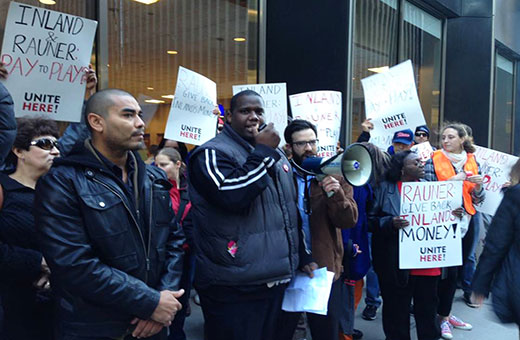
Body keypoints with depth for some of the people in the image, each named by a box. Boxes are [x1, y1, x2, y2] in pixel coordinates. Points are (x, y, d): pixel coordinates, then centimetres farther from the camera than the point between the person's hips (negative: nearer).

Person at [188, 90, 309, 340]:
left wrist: (302, 255, 18)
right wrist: (263, 151, -20)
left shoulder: (276, 155, 14)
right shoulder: (212, 153, -10)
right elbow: (234, 196, -29)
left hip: (275, 279, 8)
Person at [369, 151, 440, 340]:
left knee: (427, 309, 13)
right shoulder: (386, 188, -2)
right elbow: (372, 220, -5)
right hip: (397, 265, -4)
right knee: (397, 310, 7)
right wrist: (391, 223, -22)